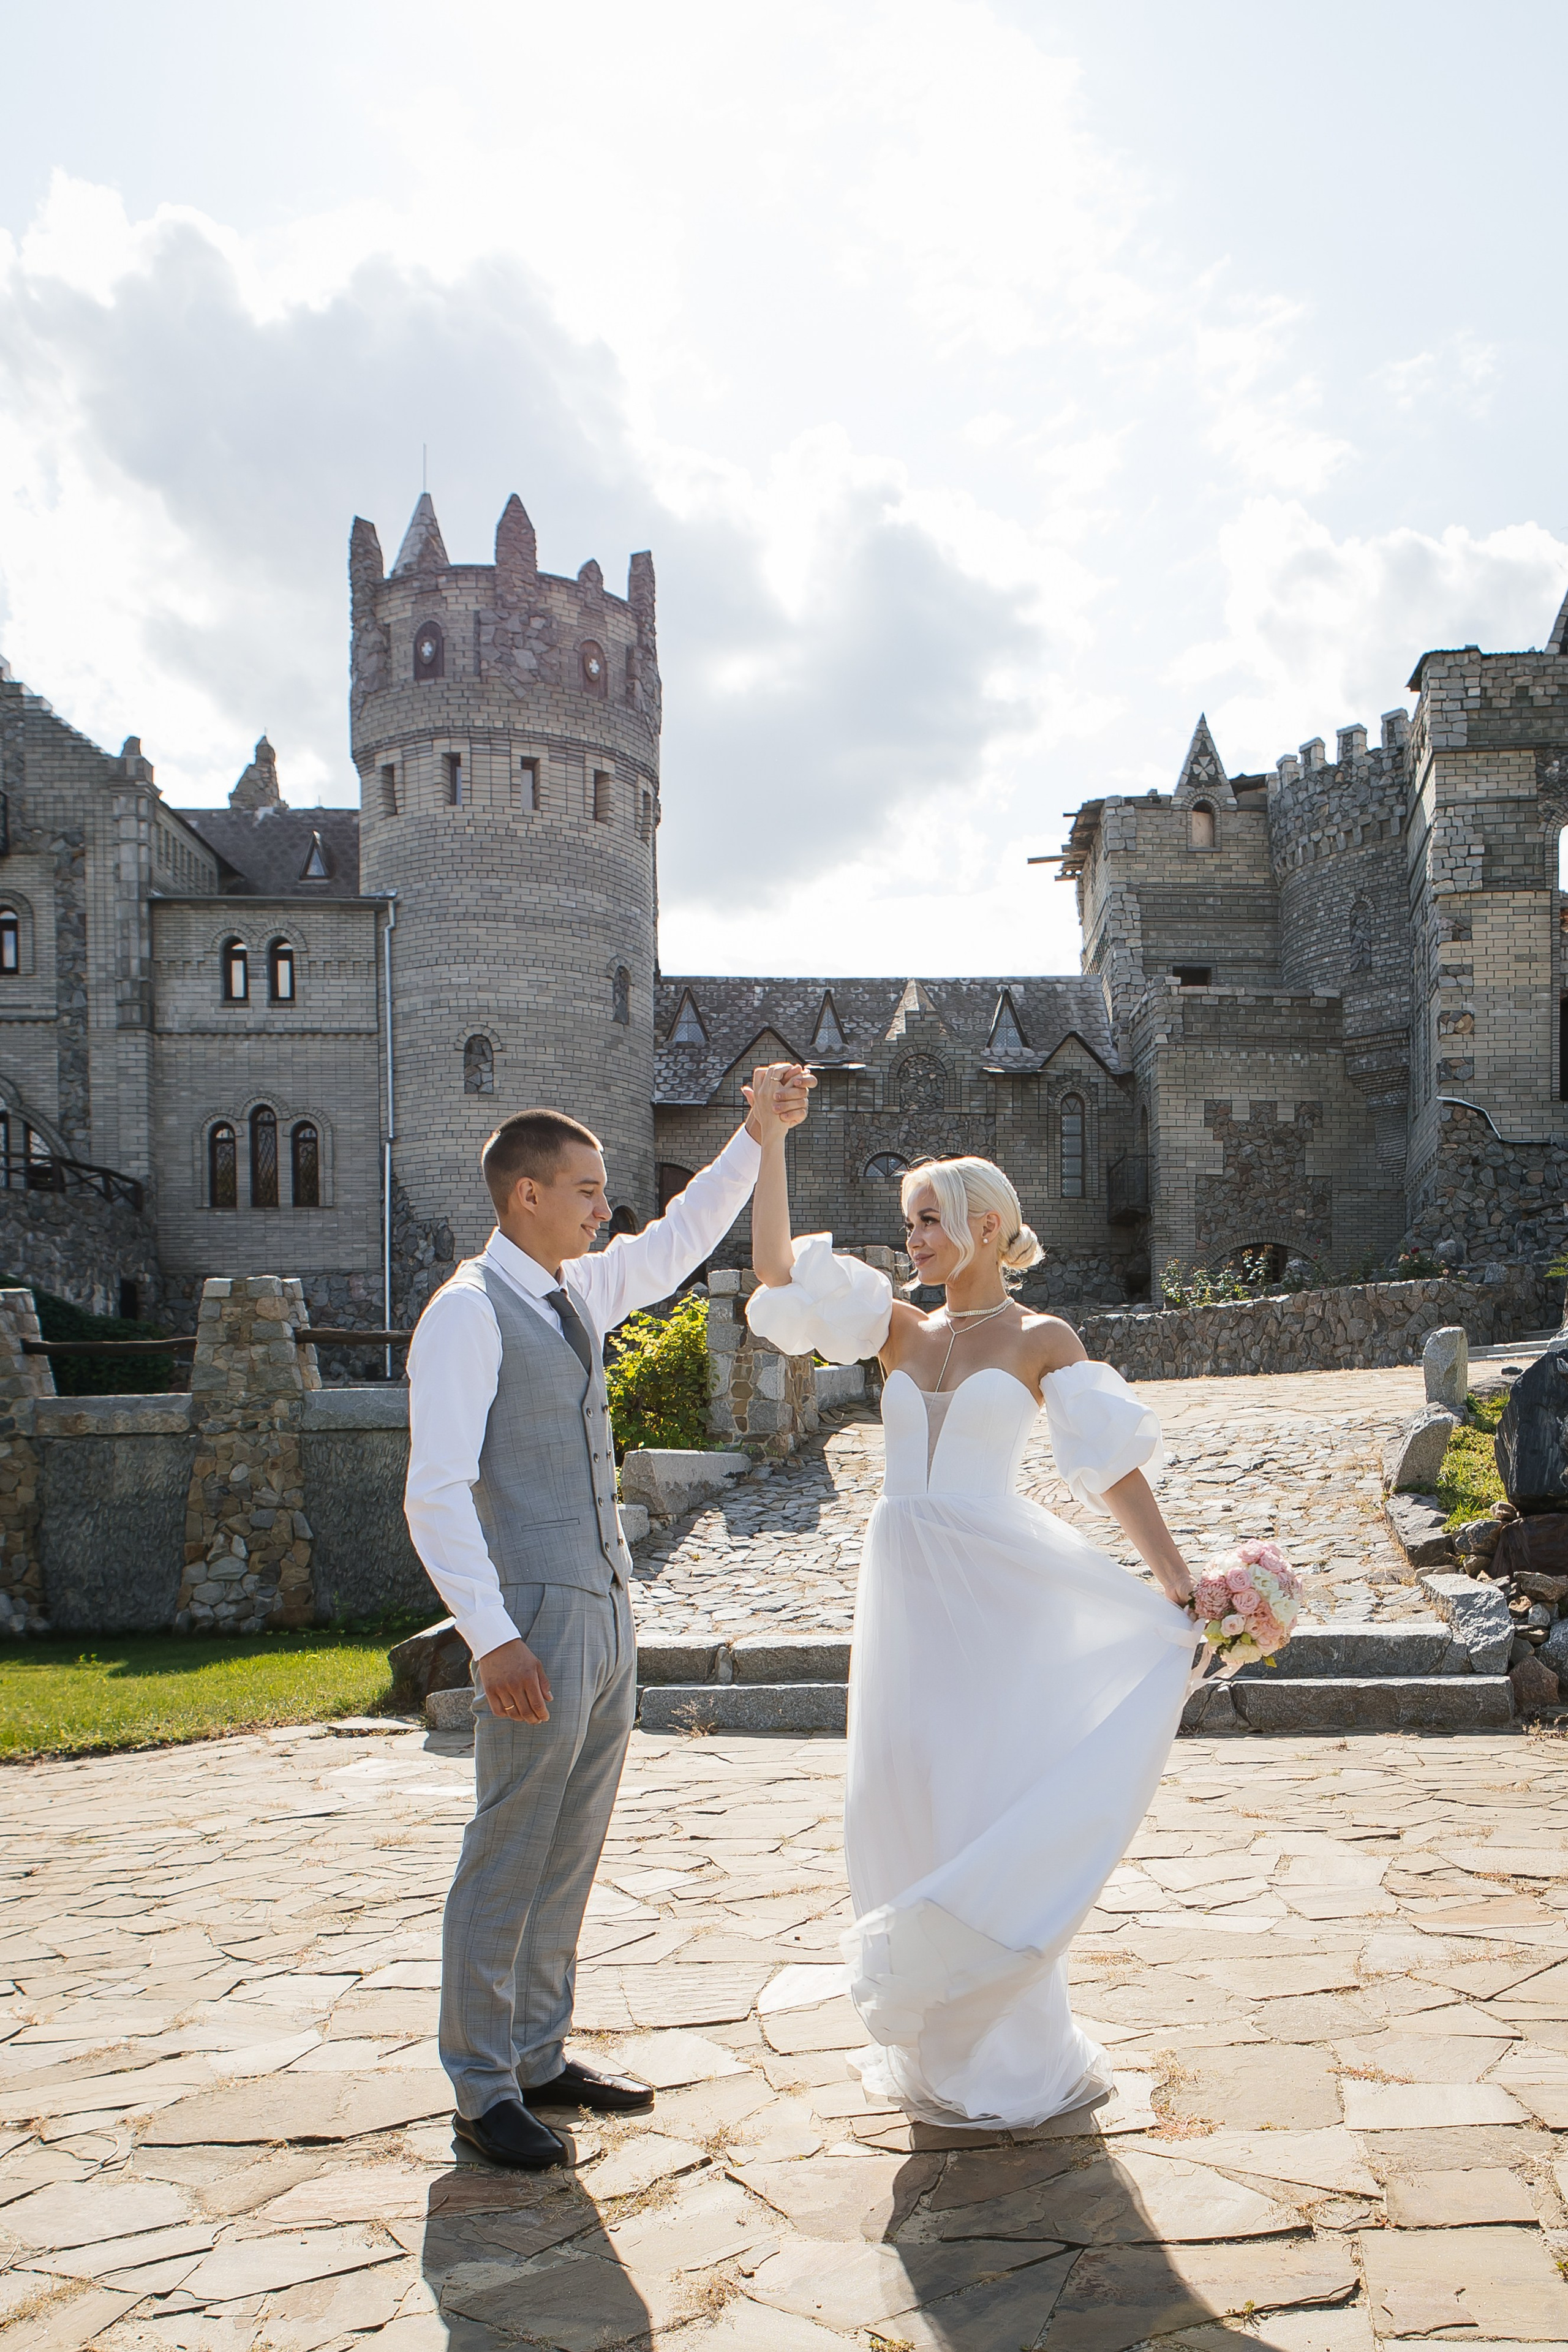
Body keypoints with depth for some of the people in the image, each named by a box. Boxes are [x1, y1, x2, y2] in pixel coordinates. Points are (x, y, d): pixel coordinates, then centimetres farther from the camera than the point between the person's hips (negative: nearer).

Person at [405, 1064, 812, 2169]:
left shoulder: (581, 1290, 11)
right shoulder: (468, 1311, -13)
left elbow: (678, 1243, 28)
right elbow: (437, 1492, -18)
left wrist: (757, 1136, 21)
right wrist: (492, 1638, -24)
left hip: (608, 1613, 8)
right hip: (538, 1623, -8)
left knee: (571, 1855, 15)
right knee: (508, 1861, 0)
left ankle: (539, 2056, 27)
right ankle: (483, 2088, 13)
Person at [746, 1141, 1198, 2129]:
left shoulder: (1042, 1339, -1)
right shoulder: (903, 1330, 10)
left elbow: (1114, 1463, -7)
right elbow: (778, 1276, 2)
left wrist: (1175, 1574, -17)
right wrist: (771, 1143, -2)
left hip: (994, 1593, -5)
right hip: (905, 1590, 5)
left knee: (985, 1803, 0)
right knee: (911, 1803, 9)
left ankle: (1012, 2056, 16)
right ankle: (942, 2047, 25)